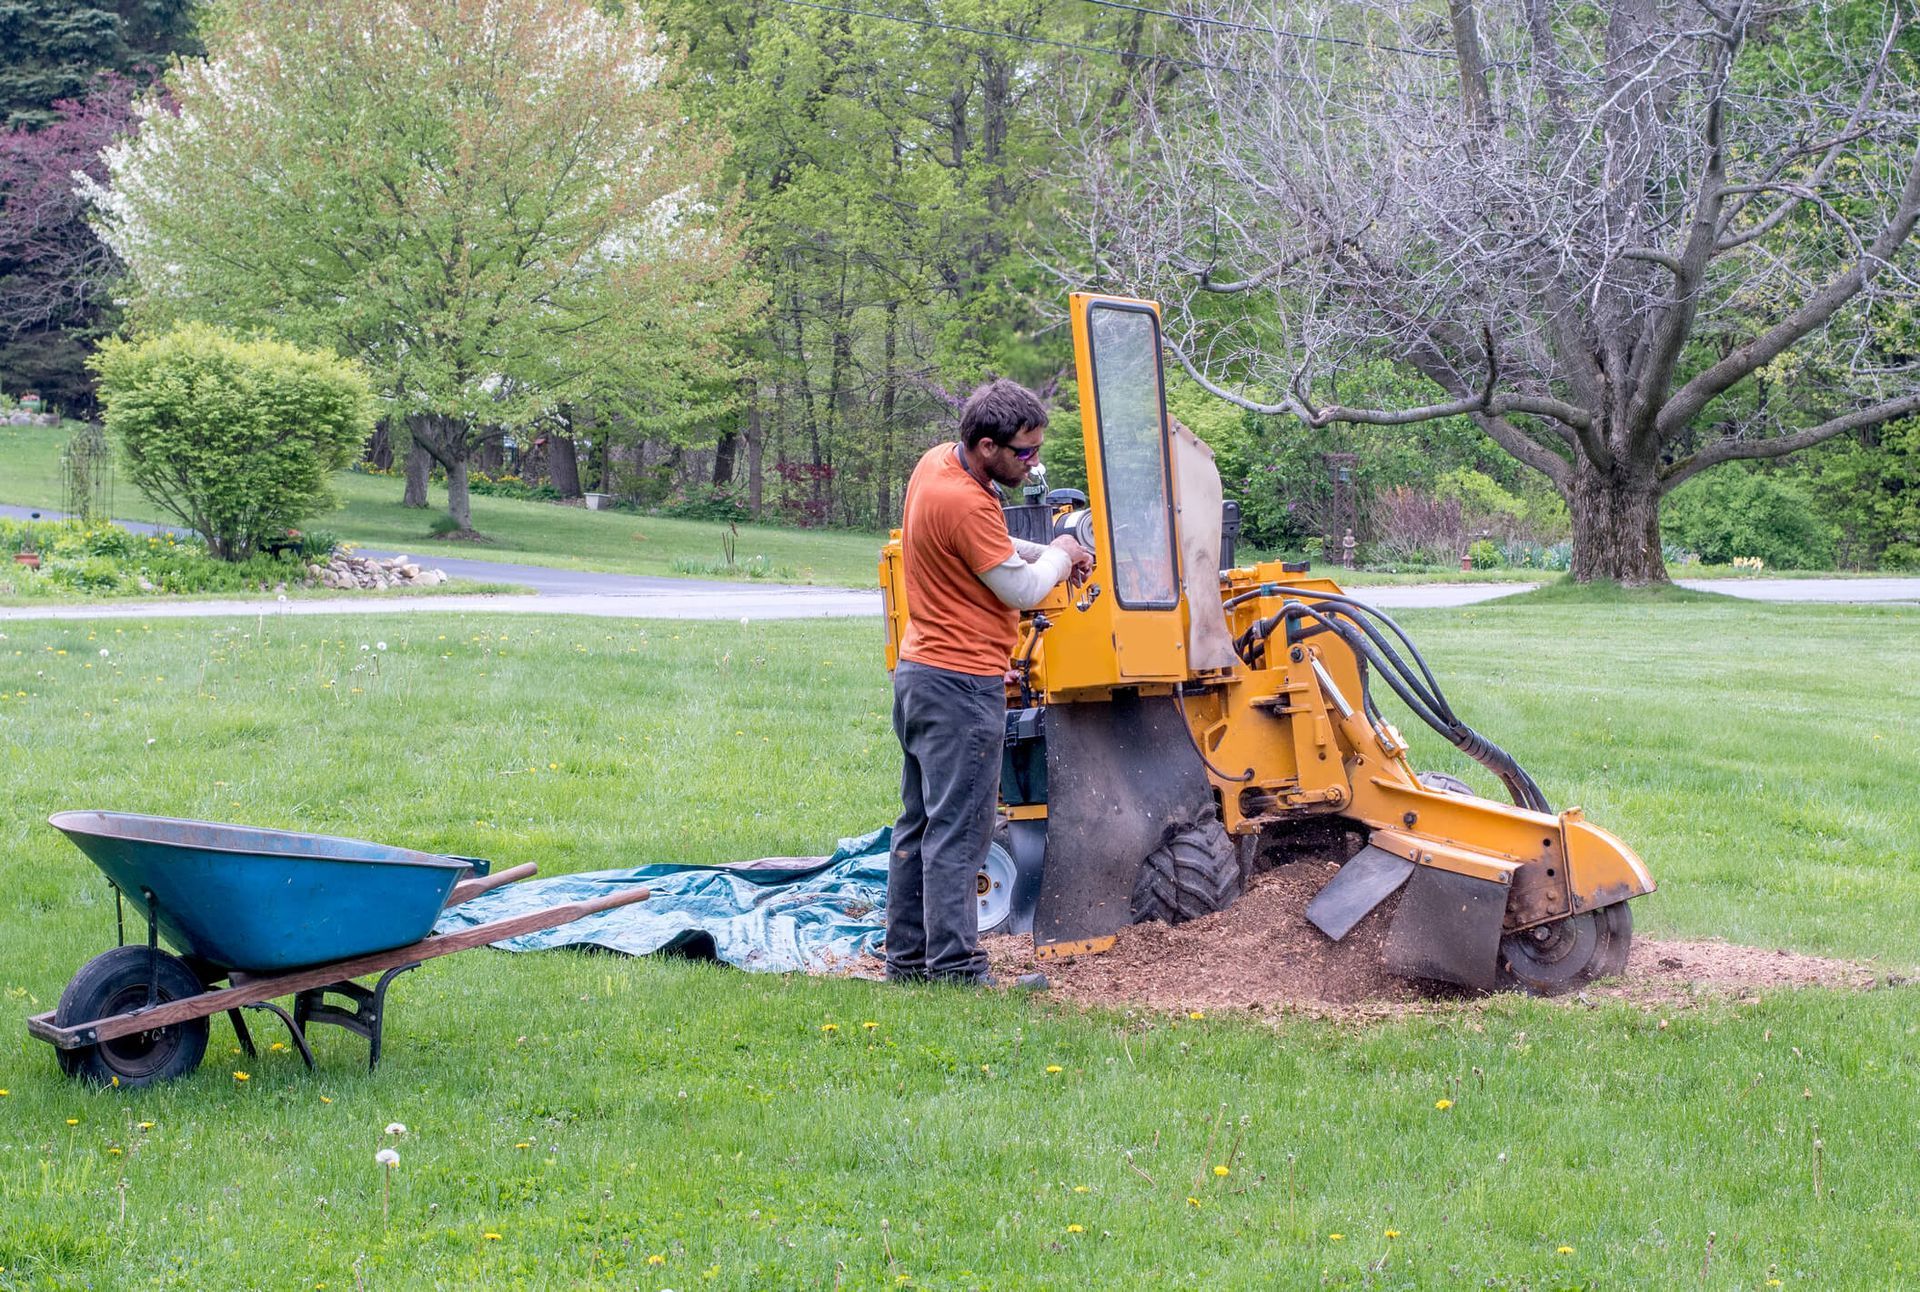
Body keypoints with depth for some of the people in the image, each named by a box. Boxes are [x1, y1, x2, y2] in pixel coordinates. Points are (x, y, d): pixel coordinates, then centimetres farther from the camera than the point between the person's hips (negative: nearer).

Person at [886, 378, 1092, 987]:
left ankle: (907, 958, 18)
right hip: (962, 684, -10)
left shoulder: (937, 462, 7)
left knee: (919, 824, 14)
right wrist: (1059, 558, 6)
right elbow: (1021, 590, -13)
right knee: (958, 833, -7)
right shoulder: (965, 503, -23)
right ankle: (955, 969, -6)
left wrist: (1044, 552, 10)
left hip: (919, 673, 10)